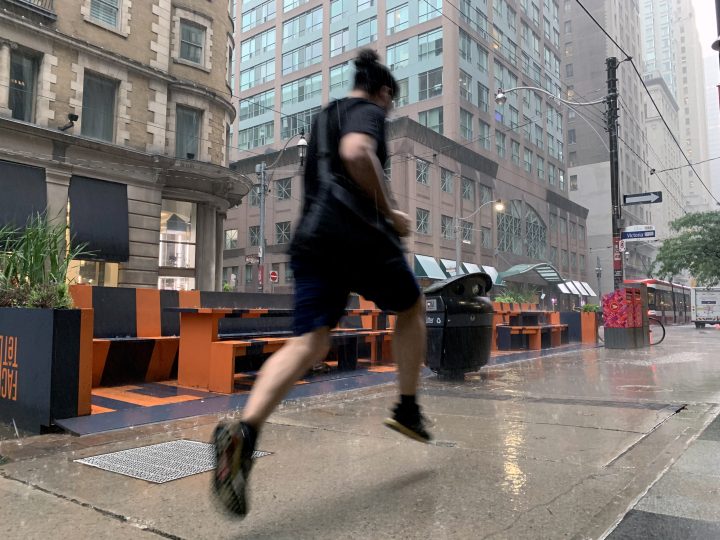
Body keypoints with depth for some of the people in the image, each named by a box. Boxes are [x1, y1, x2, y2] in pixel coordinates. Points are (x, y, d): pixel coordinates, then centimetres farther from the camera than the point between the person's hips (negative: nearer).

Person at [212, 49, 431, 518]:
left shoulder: (325, 116, 31)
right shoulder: (368, 111, 5)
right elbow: (356, 152, -19)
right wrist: (389, 211, -9)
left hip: (312, 236, 7)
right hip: (358, 233, -6)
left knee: (308, 344, -5)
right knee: (412, 307, 19)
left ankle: (244, 431, -27)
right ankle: (408, 410, 21)